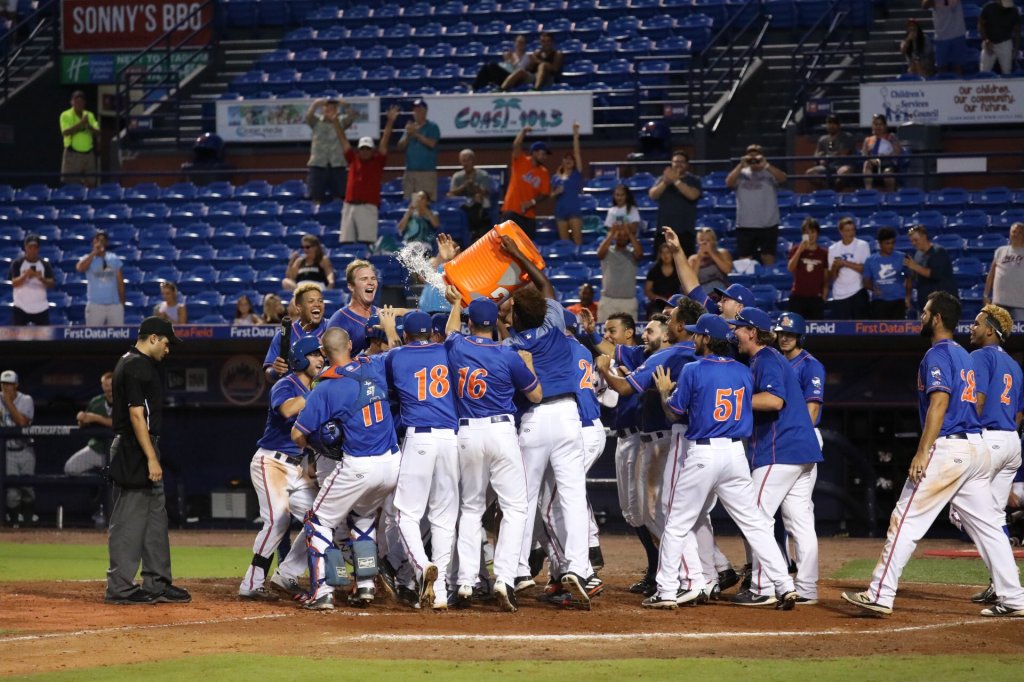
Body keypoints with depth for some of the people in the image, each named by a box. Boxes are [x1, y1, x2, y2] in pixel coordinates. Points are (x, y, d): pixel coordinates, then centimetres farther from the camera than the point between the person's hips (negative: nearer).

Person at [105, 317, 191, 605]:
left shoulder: (131, 362, 18)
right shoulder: (137, 367, -15)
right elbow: (136, 414, -21)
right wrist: (151, 459, -22)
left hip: (138, 452, 11)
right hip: (136, 451, -11)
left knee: (155, 517, 13)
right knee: (130, 519, -7)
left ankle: (157, 583, 17)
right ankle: (120, 587, -4)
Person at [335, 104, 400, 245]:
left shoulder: (377, 162, 7)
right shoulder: (353, 160, 14)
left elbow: (384, 141, -1)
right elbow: (342, 139, 15)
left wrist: (390, 121, -9)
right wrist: (335, 120, 12)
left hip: (368, 207, -4)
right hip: (349, 206, 4)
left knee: (368, 243, -9)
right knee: (346, 243, 2)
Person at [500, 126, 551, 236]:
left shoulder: (544, 173, 8)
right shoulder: (520, 161, -2)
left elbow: (544, 194, 5)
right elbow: (516, 146, -18)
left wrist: (533, 202, -10)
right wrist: (524, 131, -23)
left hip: (529, 214, 5)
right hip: (512, 210, -5)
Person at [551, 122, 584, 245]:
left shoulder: (577, 174, 2)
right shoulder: (556, 177, 11)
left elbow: (577, 152, -4)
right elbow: (552, 194, 15)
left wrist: (575, 134, -10)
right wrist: (556, 192, -9)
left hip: (574, 210, -4)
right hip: (560, 210, 4)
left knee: (577, 239, -6)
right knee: (564, 241, 7)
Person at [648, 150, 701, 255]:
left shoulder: (694, 180, 6)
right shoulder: (663, 179, 12)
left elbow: (692, 195, -13)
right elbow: (652, 195, -1)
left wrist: (676, 181, -14)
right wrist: (665, 182, -16)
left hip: (685, 231, -2)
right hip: (664, 230, 2)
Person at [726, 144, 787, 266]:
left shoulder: (769, 173, 2)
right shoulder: (741, 174, 6)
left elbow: (782, 178, -16)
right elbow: (729, 183, -9)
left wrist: (765, 165, -21)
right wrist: (741, 165, -14)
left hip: (768, 224, -2)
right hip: (745, 225, 2)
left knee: (768, 258, 1)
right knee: (743, 260, 3)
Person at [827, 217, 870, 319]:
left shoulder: (862, 245, 1)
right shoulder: (833, 249, 9)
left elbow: (865, 269, -10)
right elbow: (831, 278, 10)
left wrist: (845, 263, -11)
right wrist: (835, 267, -11)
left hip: (858, 293, -3)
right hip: (839, 296, 3)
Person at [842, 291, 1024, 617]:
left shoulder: (937, 355, -7)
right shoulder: (964, 356, 21)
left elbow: (939, 402, -18)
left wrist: (922, 453, -22)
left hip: (947, 448, -9)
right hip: (977, 447, 9)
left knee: (906, 520, -6)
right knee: (987, 525, 9)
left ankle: (880, 594, -9)